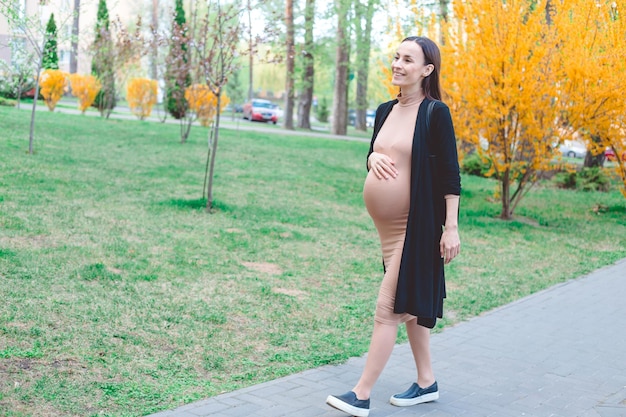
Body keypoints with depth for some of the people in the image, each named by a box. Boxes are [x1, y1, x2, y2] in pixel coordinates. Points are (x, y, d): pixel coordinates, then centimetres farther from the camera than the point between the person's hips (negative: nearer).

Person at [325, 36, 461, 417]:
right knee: (409, 306, 16)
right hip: (387, 225, 8)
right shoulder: (385, 111, 9)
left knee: (389, 309, -6)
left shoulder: (435, 112, -11)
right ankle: (427, 382, 30)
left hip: (415, 226, -8)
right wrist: (374, 158, -5)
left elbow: (451, 174, -13)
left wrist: (451, 227, -17)